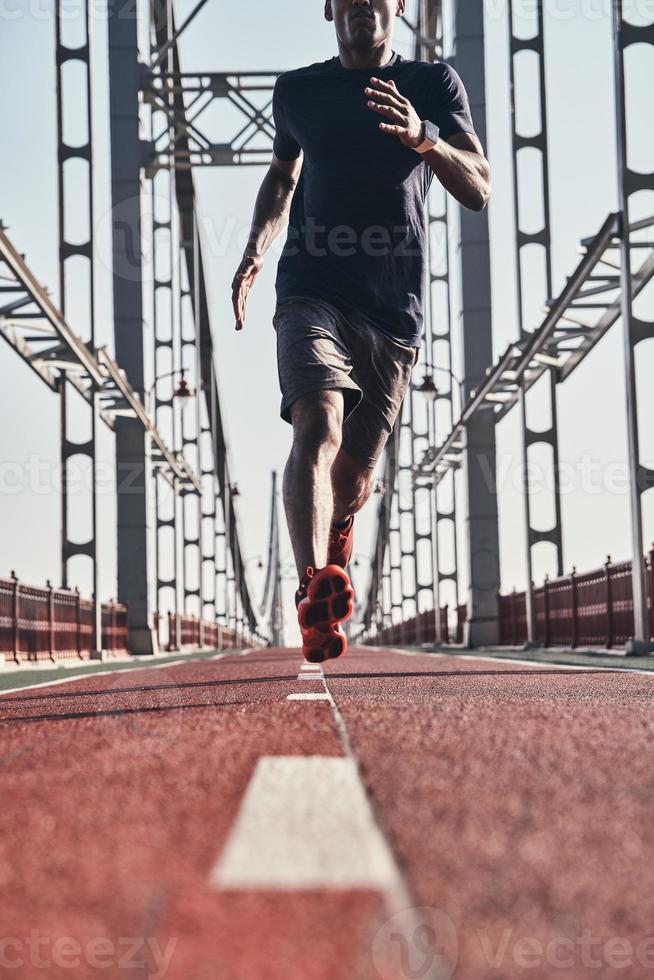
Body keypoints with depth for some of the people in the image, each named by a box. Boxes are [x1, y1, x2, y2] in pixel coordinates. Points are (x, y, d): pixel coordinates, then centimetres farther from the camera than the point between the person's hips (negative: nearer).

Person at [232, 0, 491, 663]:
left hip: (395, 310, 1)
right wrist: (256, 250, 15)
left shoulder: (434, 85, 9)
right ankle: (315, 589, -44)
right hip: (312, 292, 0)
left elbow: (478, 192, -1)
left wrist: (423, 138, -20)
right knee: (319, 427, -27)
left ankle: (323, 591, 28)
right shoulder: (297, 92, 14)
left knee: (355, 476, 3)